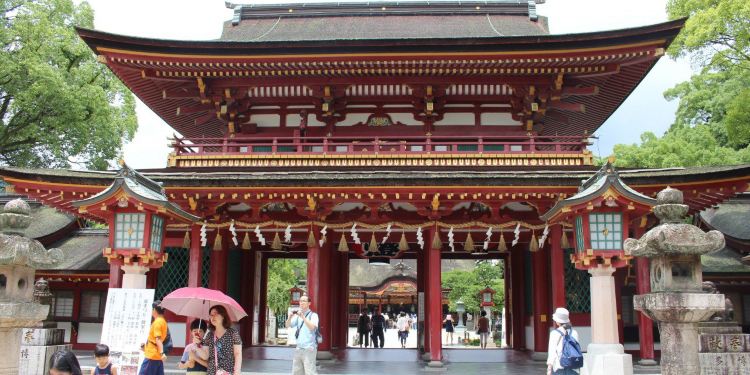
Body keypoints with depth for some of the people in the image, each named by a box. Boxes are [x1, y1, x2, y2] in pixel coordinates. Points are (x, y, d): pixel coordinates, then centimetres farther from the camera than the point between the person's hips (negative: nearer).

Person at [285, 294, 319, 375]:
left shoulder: (313, 315, -4)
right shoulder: (297, 316, 15)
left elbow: (312, 327, -21)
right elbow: (288, 325, 10)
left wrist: (303, 316, -29)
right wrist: (290, 317, -9)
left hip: (309, 349, -6)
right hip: (298, 348, 7)